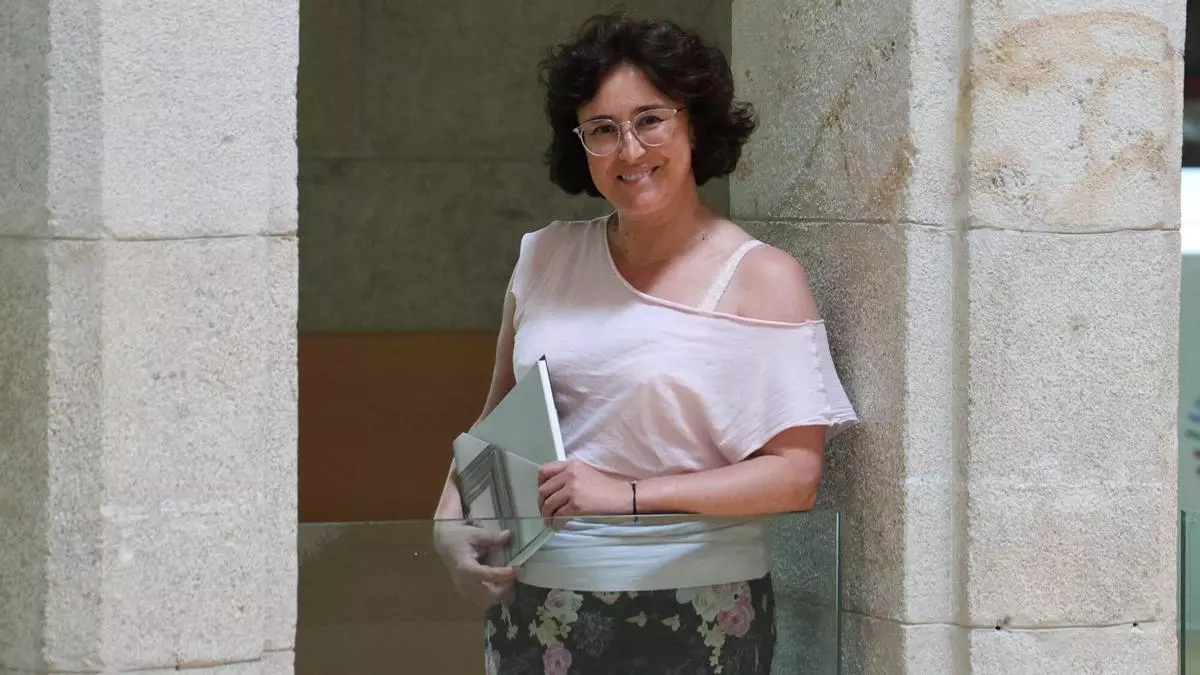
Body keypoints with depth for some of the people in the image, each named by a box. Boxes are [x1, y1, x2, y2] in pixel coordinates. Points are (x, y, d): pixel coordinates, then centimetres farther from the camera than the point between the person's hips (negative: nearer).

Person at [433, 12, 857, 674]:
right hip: (535, 595, 4)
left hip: (692, 617, -4)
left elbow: (795, 474, -12)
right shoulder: (547, 258, 9)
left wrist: (626, 494, -19)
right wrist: (451, 521, -1)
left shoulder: (761, 278, -5)